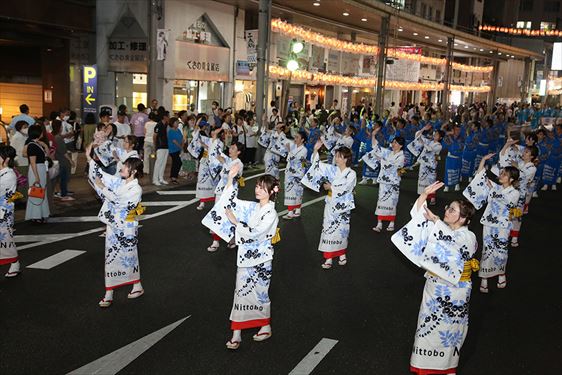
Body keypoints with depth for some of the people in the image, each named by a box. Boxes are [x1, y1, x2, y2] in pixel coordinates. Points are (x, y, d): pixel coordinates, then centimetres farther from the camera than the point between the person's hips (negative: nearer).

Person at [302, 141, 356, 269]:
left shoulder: (351, 174, -11)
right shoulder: (333, 170, 2)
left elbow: (343, 189, -20)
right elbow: (317, 164, -1)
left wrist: (330, 187, -9)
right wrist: (316, 150, -11)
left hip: (343, 207, -4)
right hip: (330, 204, 4)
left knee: (341, 231, 8)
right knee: (328, 230, 4)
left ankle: (342, 254, 30)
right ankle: (328, 258, 11)